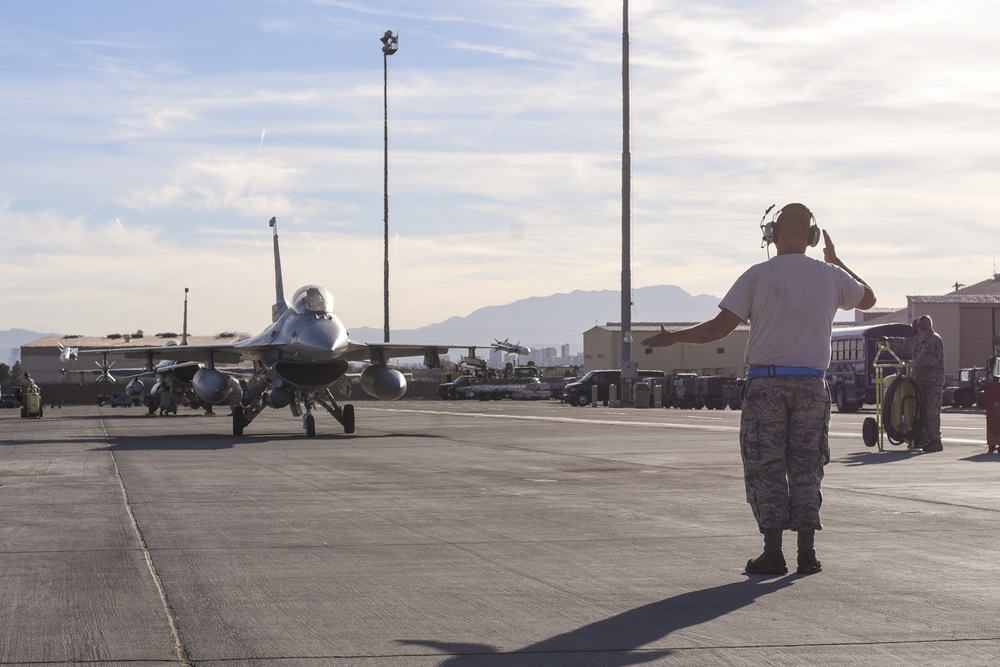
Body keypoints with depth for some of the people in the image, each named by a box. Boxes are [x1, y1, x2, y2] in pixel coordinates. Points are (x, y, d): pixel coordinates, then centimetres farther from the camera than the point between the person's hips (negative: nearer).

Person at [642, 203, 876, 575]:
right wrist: (836, 262, 38)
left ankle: (773, 553, -2)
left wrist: (671, 338, 6)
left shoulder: (759, 275, -4)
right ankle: (807, 552, 6)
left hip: (766, 382, -3)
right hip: (811, 383, 3)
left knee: (765, 468, 2)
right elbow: (868, 299, 27)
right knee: (806, 468, 9)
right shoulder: (830, 277, 5)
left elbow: (720, 327, -7)